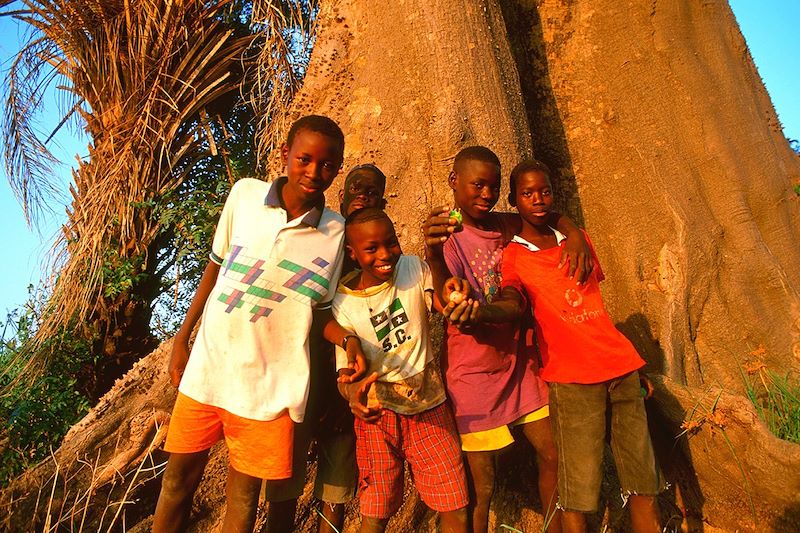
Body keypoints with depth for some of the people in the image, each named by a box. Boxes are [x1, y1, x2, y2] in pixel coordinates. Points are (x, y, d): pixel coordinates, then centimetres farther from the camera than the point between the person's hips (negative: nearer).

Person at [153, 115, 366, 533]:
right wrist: (181, 337, 9)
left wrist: (348, 339, -18)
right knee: (178, 479, 17)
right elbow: (216, 266, 7)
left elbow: (318, 309, 2)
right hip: (207, 369, 2)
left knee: (244, 492, 14)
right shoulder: (245, 193, -4)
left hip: (270, 386, -1)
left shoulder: (336, 233, -7)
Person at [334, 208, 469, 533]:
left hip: (430, 407, 2)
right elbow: (345, 370, -9)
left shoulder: (413, 268, -4)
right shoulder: (343, 303, -9)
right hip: (379, 414, -1)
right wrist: (353, 393, -32)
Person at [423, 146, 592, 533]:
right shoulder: (445, 236, -13)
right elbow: (451, 308, -28)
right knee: (481, 487, 3)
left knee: (553, 456, 14)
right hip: (474, 373, -6)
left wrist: (575, 236, -4)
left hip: (519, 363, 6)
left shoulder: (506, 225, 3)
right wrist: (434, 256, -47)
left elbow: (554, 217, 19)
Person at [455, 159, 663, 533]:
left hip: (621, 365, 5)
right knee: (577, 491, -6)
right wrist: (477, 312, -42)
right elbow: (510, 304, -21)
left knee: (644, 479, 9)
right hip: (571, 377, -5)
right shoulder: (511, 256, -2)